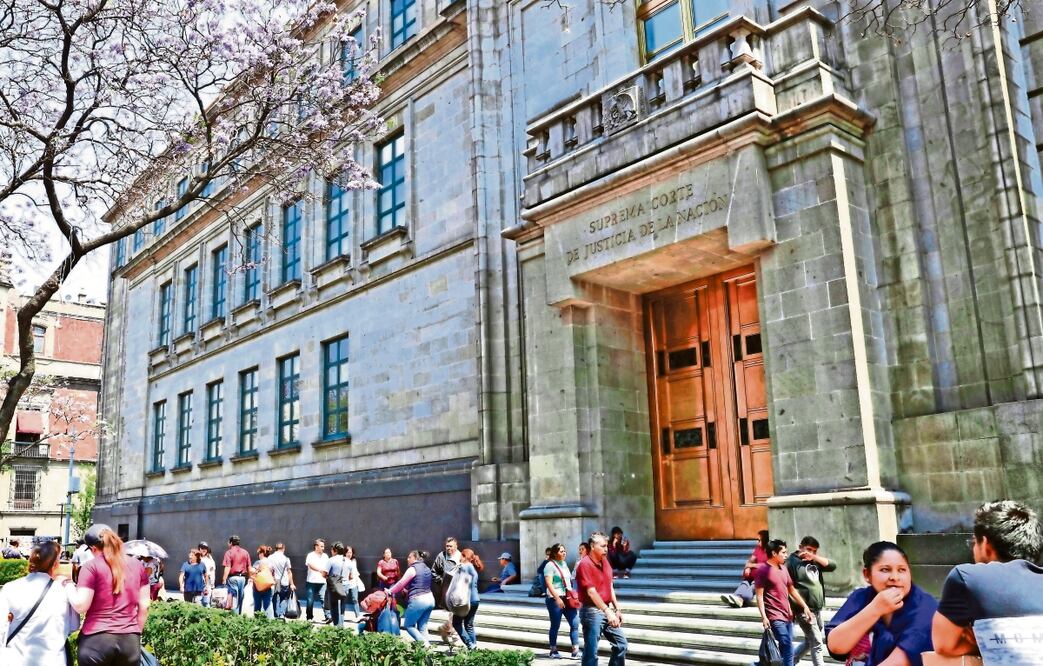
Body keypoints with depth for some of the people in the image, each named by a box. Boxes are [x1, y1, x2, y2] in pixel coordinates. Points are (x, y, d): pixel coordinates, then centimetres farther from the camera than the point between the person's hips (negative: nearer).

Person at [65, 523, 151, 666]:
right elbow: (144, 606, 10)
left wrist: (68, 584, 7)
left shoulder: (91, 566, -5)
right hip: (130, 640, 3)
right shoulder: (137, 565, 9)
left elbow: (80, 606, -9)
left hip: (97, 640, -3)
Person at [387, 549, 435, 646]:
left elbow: (401, 583, -6)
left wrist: (390, 591, 5)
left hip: (418, 600, -8)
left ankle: (424, 643, -8)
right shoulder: (426, 569, 15)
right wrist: (406, 589, 22)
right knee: (422, 627, 13)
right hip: (430, 599, 8)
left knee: (408, 625, 6)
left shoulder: (412, 569, -8)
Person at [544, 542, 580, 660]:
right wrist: (557, 598, -24)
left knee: (575, 623, -3)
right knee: (555, 626, 3)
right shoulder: (550, 565, -8)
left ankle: (575, 651, -1)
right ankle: (553, 651, 17)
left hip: (568, 598, 7)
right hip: (555, 599, -7)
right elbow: (549, 584, -16)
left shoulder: (564, 564, 15)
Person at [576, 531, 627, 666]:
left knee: (621, 644, 13)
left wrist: (617, 609, 12)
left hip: (607, 610, 8)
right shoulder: (585, 565, -16)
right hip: (592, 611, -8)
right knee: (591, 653, -4)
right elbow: (591, 592, -23)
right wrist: (608, 612, -28)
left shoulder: (605, 561, 10)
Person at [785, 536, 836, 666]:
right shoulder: (792, 562, -9)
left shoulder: (814, 562, 14)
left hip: (817, 609, 8)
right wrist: (791, 608, -18)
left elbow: (832, 566, 1)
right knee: (817, 643, -3)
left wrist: (814, 557, -8)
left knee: (810, 641, 19)